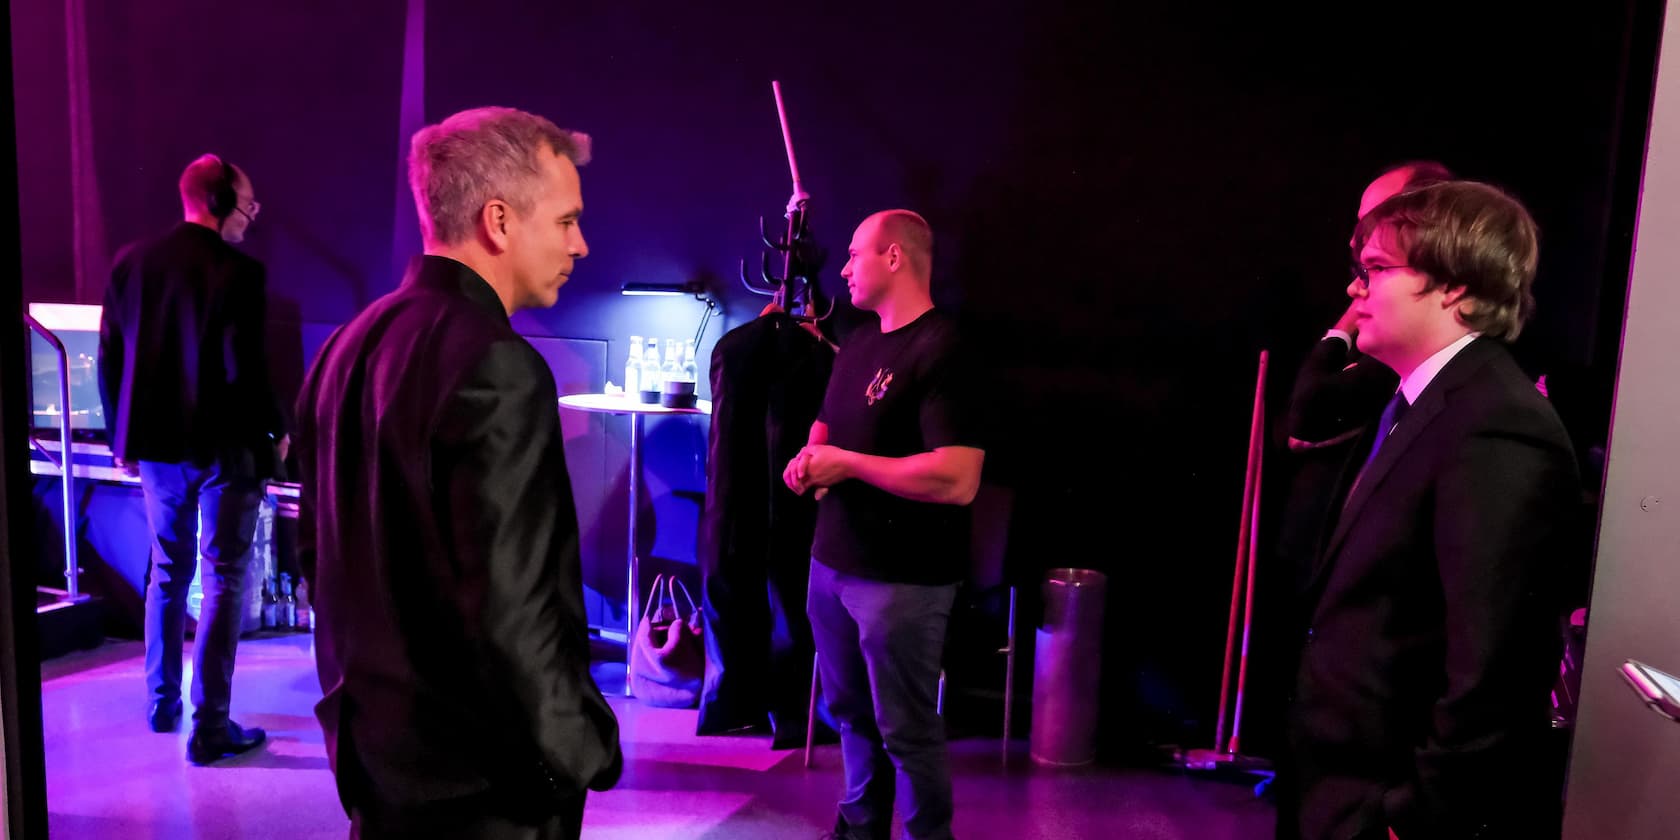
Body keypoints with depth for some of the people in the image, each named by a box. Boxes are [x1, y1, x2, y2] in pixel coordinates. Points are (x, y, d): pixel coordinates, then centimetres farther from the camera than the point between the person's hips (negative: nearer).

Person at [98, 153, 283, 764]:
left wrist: (124, 437, 16)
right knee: (223, 581, 2)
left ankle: (162, 703, 31)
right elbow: (246, 369, -18)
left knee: (168, 571, 21)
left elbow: (109, 359, 7)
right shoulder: (239, 272, -14)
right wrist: (276, 431, -3)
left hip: (155, 444, 6)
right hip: (224, 448, -6)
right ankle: (209, 727, 6)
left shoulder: (130, 261, 4)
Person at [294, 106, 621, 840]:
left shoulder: (352, 345, 5)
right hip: (478, 776, -8)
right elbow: (508, 602, -27)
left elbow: (317, 547, 12)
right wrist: (581, 752, -14)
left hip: (376, 748, 8)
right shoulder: (495, 366, -23)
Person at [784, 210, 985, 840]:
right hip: (831, 563, 9)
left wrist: (846, 463, -20)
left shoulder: (941, 350, -18)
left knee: (906, 729, 6)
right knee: (850, 712, 22)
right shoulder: (858, 344, 10)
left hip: (902, 580, -9)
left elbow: (957, 480, -27)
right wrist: (809, 458, 0)